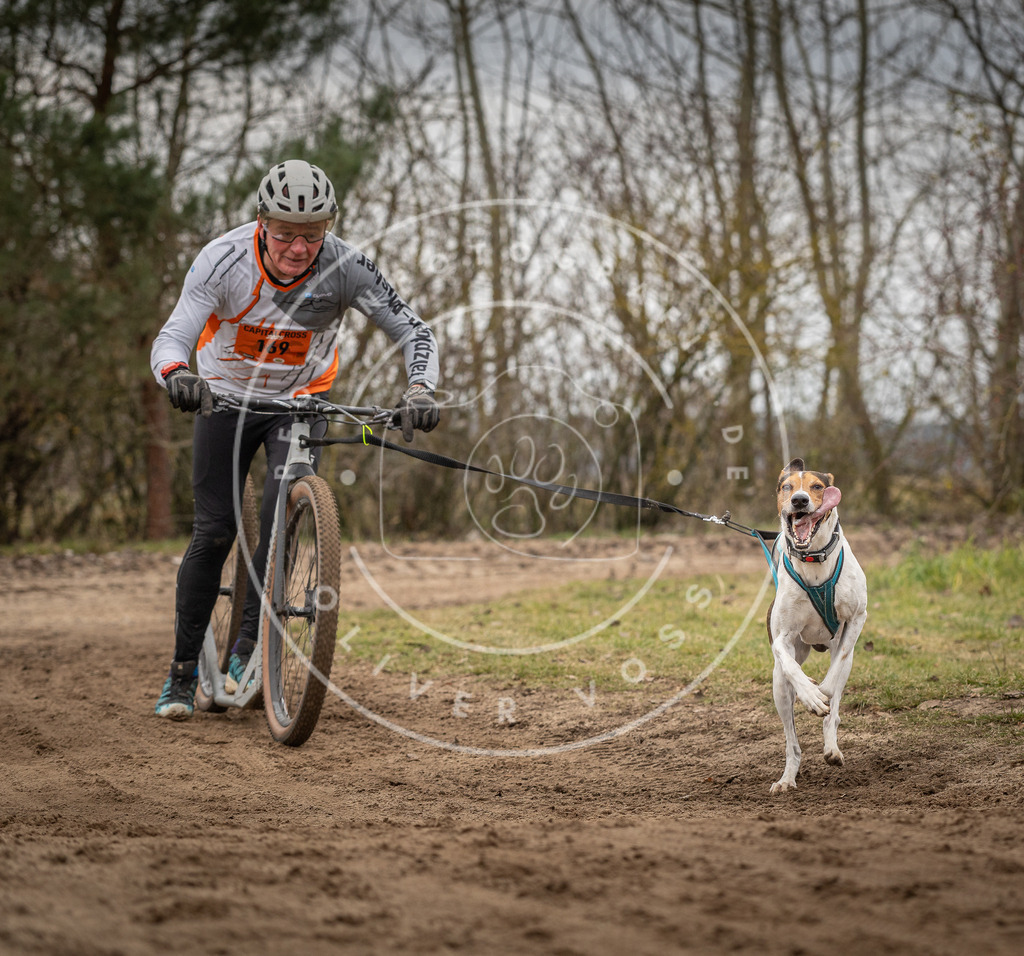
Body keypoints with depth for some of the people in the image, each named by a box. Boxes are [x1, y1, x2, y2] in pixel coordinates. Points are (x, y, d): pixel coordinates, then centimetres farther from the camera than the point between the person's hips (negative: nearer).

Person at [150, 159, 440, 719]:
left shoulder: (345, 267, -25)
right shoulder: (224, 260, -27)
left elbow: (413, 331, -19)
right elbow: (172, 338, -32)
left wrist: (419, 390, -38)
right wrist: (177, 375, -55)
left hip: (301, 400, 1)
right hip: (226, 397, 0)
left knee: (282, 520, -20)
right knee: (214, 531, -7)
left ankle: (248, 648, -4)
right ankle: (183, 670, 5)